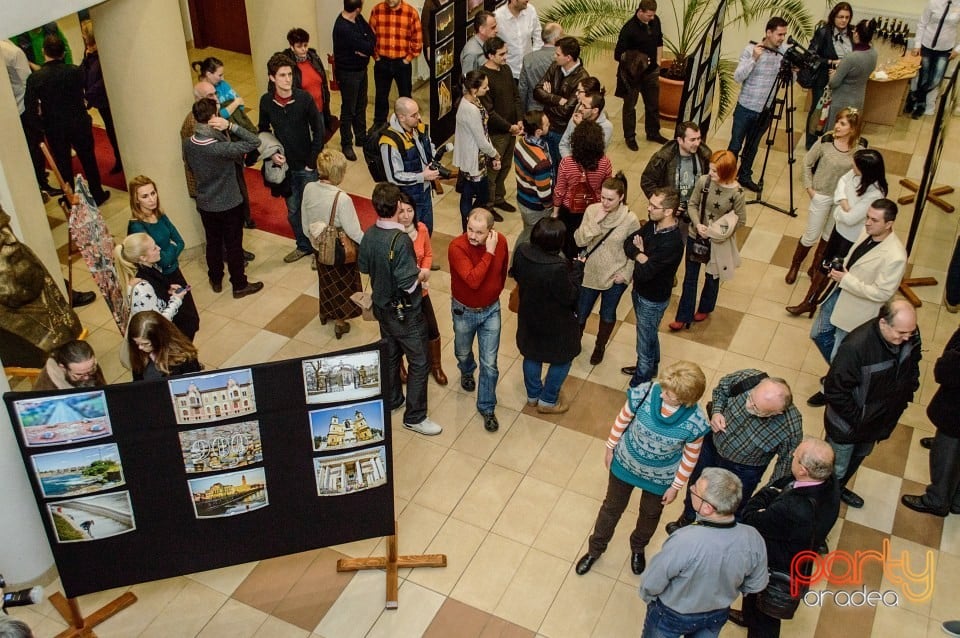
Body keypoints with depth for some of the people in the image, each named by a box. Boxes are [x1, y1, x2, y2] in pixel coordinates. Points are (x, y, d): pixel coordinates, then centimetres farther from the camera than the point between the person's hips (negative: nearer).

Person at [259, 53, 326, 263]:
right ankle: (304, 245, 36)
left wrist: (312, 161, -11)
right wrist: (271, 153, -7)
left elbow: (319, 130, -9)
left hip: (307, 166, -3)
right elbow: (263, 131, 9)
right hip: (284, 166, 3)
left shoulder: (304, 98, -15)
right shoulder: (266, 101, -6)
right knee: (293, 210, 16)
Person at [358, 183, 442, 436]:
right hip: (404, 311, -8)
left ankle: (391, 400, 43)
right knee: (419, 362, 7)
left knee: (390, 354, 25)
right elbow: (408, 284, -29)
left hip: (382, 305, 8)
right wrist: (419, 273, -9)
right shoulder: (400, 240, -31)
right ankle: (414, 417, 16)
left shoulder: (370, 234, -8)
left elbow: (363, 267, 7)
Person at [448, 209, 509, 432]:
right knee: (463, 353, 25)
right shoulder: (457, 247, -29)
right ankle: (467, 372, 61)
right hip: (464, 311, -1)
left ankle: (487, 407, 23)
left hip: (491, 310, 1)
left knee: (489, 363, 5)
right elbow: (473, 280, -39)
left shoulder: (500, 241, -16)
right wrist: (489, 252, -38)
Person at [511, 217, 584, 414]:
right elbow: (570, 296, -23)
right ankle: (548, 401, 34)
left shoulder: (522, 252, -19)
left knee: (532, 355, 28)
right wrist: (578, 268, -15)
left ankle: (532, 395, 48)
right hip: (554, 324, -6)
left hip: (529, 318, 6)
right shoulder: (558, 268, -38)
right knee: (563, 359, 21)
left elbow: (515, 275, 1)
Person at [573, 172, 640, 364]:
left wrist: (625, 274, -13)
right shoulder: (592, 210, -13)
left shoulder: (630, 220, -19)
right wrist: (595, 221, -26)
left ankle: (600, 346, 47)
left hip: (614, 278, -1)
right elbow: (579, 241, -16)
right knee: (580, 313, 17)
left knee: (607, 315, 21)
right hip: (589, 274, 2)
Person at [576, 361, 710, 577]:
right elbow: (622, 419, -11)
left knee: (650, 515, 28)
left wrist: (676, 486, -2)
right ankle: (595, 549, 51)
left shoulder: (695, 422, -33)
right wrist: (610, 447, 2)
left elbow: (690, 456, -13)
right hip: (625, 464, 0)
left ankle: (638, 548, 61)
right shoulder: (644, 393, -32)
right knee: (612, 508, 24)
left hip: (659, 478, 0)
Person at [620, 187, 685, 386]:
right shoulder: (653, 224, -9)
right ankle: (650, 367, 53)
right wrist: (641, 255, -24)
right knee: (649, 334, 30)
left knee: (646, 340, 12)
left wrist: (638, 254, -17)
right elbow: (628, 243, -5)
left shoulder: (672, 242, -35)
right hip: (640, 291, 8)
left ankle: (641, 381, 33)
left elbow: (644, 272, -35)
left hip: (653, 299, -8)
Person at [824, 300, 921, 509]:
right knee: (836, 469, 14)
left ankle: (838, 488, 59)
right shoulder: (856, 347, -39)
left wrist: (906, 395, 2)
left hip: (880, 419, 7)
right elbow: (834, 391, -30)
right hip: (847, 426, -7)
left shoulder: (910, 337, -17)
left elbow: (912, 367, 6)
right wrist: (857, 419, -23)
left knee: (859, 456, 32)